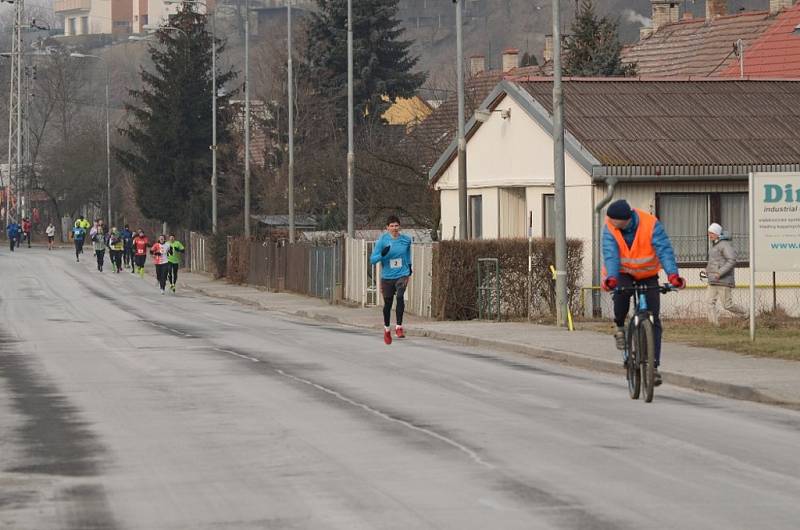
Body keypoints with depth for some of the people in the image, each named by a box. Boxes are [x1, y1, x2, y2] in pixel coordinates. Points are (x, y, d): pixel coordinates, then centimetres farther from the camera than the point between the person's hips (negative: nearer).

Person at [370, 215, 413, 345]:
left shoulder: (406, 240, 0)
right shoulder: (382, 241, -7)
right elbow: (372, 259, -9)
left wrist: (409, 267, 30)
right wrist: (382, 254, -28)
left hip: (402, 275, 0)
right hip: (387, 277, 0)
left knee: (400, 296, -25)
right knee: (387, 303, 9)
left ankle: (399, 327, -21)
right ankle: (387, 329, 34)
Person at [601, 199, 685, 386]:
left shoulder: (651, 224, -25)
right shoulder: (610, 228, -21)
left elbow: (664, 250, -32)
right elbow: (610, 255, -30)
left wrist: (672, 274, -48)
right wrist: (611, 278, -49)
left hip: (648, 276, 0)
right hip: (623, 274, 0)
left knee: (653, 320, -7)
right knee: (621, 292, -35)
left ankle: (653, 366, -3)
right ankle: (620, 327, -6)